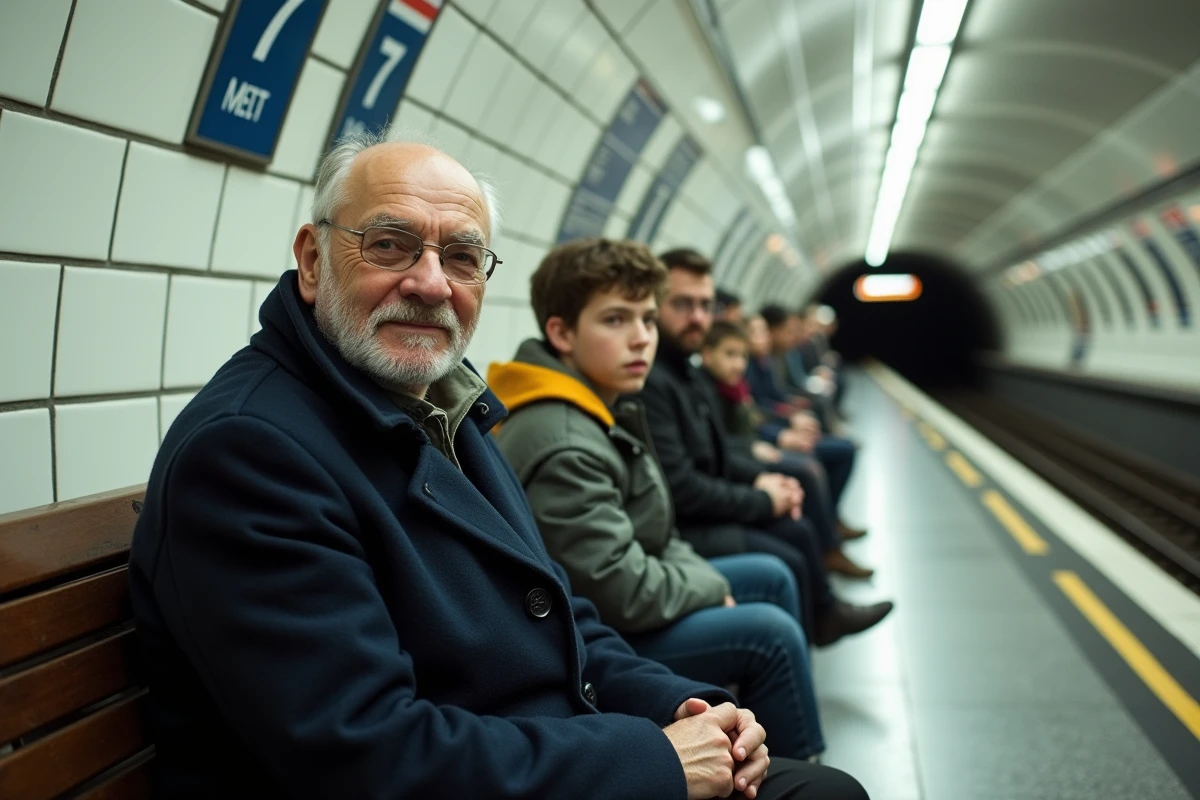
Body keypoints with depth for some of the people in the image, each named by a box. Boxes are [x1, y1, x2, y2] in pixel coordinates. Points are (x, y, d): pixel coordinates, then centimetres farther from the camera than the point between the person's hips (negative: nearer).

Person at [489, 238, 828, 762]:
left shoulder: (608, 410, 4)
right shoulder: (563, 449, -29)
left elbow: (656, 532, 13)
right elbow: (624, 596, -29)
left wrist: (705, 582, -3)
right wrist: (713, 587, -11)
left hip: (602, 611, 11)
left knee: (771, 577, 14)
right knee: (770, 634, -17)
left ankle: (785, 745, 30)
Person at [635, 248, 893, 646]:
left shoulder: (686, 371, 8)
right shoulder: (648, 381, -25)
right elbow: (677, 487, -27)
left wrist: (760, 478, 1)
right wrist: (762, 500, -13)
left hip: (699, 512, 10)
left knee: (797, 531, 17)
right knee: (787, 564, -10)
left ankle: (824, 616, 39)